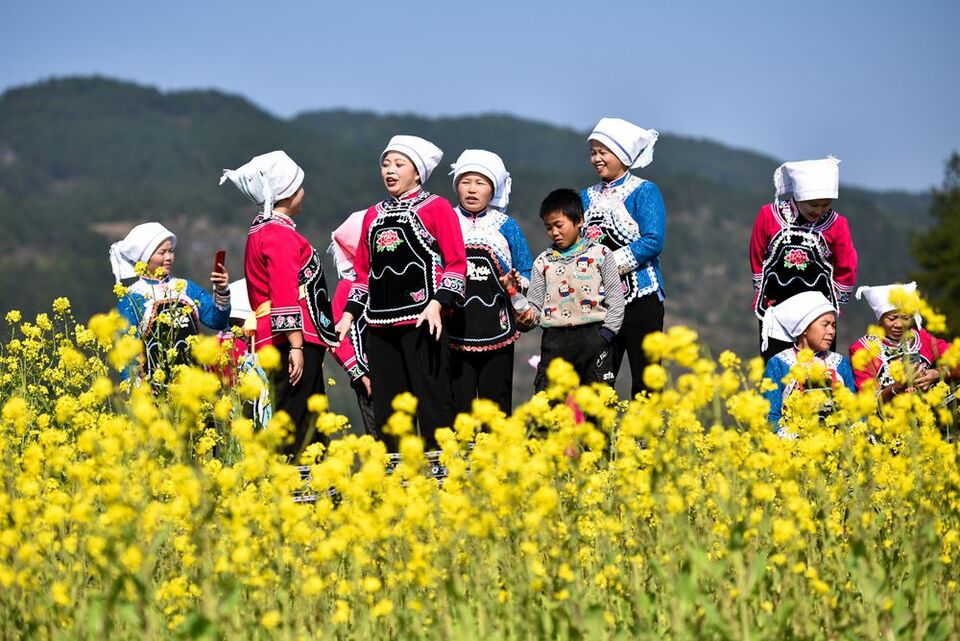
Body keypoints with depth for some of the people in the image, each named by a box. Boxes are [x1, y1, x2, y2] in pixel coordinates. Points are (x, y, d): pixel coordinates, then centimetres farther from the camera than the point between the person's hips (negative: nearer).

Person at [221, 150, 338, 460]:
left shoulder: (261, 230, 20)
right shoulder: (280, 233, -11)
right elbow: (285, 295, -18)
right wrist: (296, 346, -21)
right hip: (294, 341, -10)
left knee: (311, 424, 10)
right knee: (292, 424, -11)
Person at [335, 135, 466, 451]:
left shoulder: (436, 208, 3)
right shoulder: (373, 215, 19)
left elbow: (456, 263, -2)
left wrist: (437, 303, -14)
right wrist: (350, 312, 14)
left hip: (422, 321, -6)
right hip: (380, 324, 6)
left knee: (432, 401, -8)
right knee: (386, 406, 6)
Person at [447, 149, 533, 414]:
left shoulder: (506, 227, 7)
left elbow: (527, 276, 10)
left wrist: (515, 286, -11)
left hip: (496, 331, 0)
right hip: (456, 330, 0)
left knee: (496, 403, 4)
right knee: (459, 404, -1)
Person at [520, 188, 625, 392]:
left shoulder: (600, 253, 3)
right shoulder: (543, 262, 11)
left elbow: (615, 298, 1)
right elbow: (535, 304, 9)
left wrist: (607, 333, -8)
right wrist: (527, 314, -13)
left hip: (593, 337, -2)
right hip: (555, 339, 2)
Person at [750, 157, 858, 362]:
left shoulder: (837, 224, -6)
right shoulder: (769, 216, -6)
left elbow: (846, 269, 6)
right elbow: (757, 257, 8)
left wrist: (832, 300, 9)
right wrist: (763, 290, 11)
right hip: (775, 308, 0)